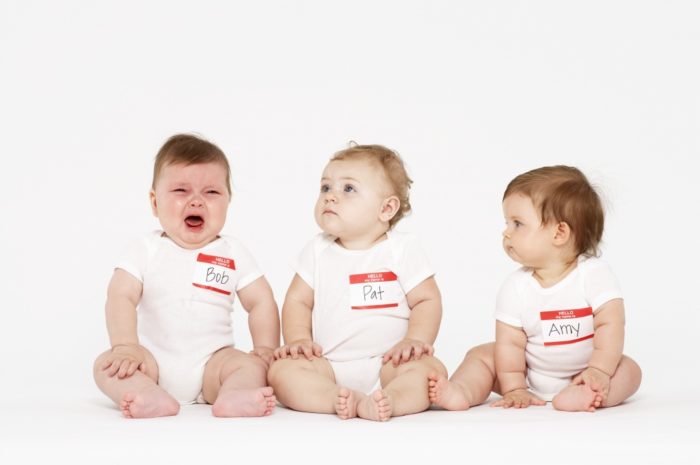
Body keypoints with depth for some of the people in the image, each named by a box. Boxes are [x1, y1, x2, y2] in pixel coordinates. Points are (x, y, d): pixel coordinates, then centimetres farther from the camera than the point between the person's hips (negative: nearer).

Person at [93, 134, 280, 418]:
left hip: (210, 364, 1)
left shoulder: (233, 253, 5)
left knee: (252, 366, -25)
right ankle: (153, 398, -50)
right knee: (107, 364, -26)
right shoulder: (147, 250, 1)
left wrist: (266, 350, -8)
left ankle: (233, 396, -54)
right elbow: (121, 296, -10)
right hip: (153, 361, 0)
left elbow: (261, 302, 6)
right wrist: (126, 347, -24)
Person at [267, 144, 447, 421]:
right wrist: (299, 339, -7)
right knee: (281, 371, -23)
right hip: (329, 365, 2)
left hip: (388, 364, -2)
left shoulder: (403, 249, -1)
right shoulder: (318, 251, 8)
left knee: (429, 368, -30)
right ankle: (338, 399, -39)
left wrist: (415, 340, -16)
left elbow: (427, 300, -1)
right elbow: (298, 300, 10)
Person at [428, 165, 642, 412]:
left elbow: (610, 325, -21)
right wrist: (514, 389, -16)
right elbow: (510, 342, -11)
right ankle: (462, 391, -31)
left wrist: (599, 370, -30)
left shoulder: (594, 274, -17)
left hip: (581, 374, -2)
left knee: (628, 369, -24)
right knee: (481, 354, -5)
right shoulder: (515, 287, -10)